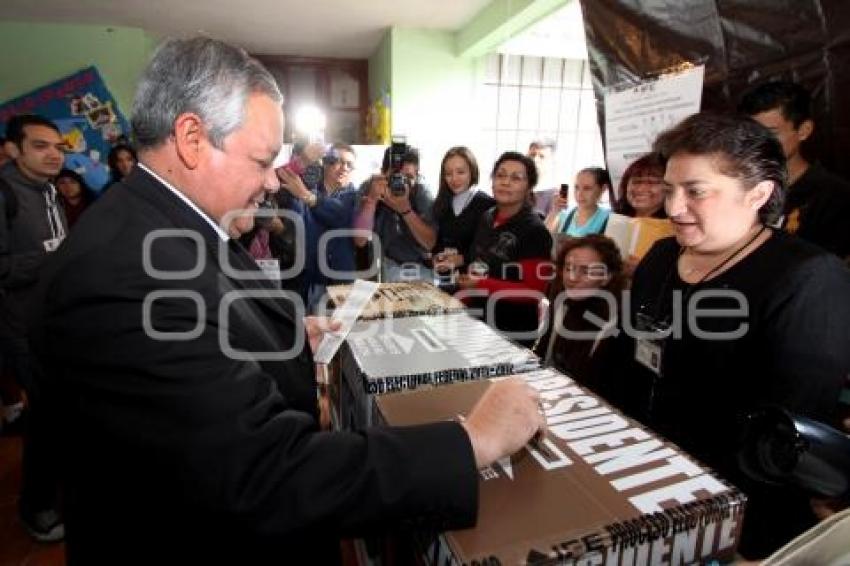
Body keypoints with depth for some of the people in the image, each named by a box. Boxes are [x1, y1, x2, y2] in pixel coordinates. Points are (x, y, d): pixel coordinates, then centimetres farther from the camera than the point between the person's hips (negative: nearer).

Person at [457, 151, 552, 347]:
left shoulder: (534, 231, -17)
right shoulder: (487, 218, 4)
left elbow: (536, 291, -19)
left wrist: (482, 285, -22)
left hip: (512, 333, -7)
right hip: (477, 323, 7)